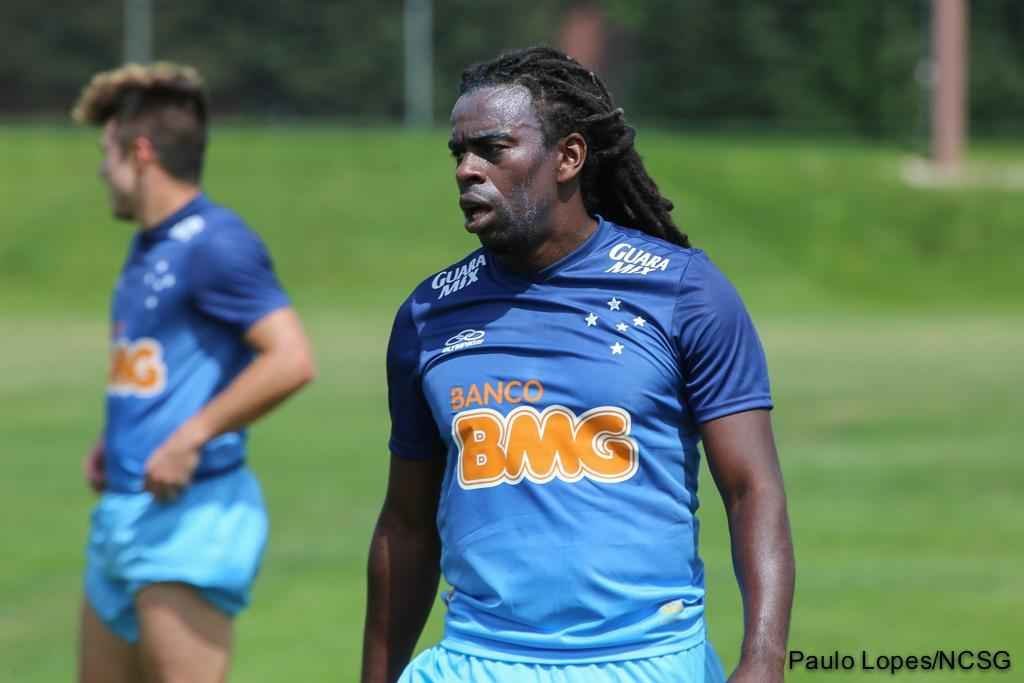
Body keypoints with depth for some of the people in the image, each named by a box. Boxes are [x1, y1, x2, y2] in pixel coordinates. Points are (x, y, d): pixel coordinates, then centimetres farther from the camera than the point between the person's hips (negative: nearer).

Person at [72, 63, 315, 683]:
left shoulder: (214, 243, -14)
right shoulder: (146, 249, 16)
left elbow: (291, 359, -23)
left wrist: (191, 438, -22)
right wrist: (112, 442, 14)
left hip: (192, 513, -10)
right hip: (125, 511, 10)